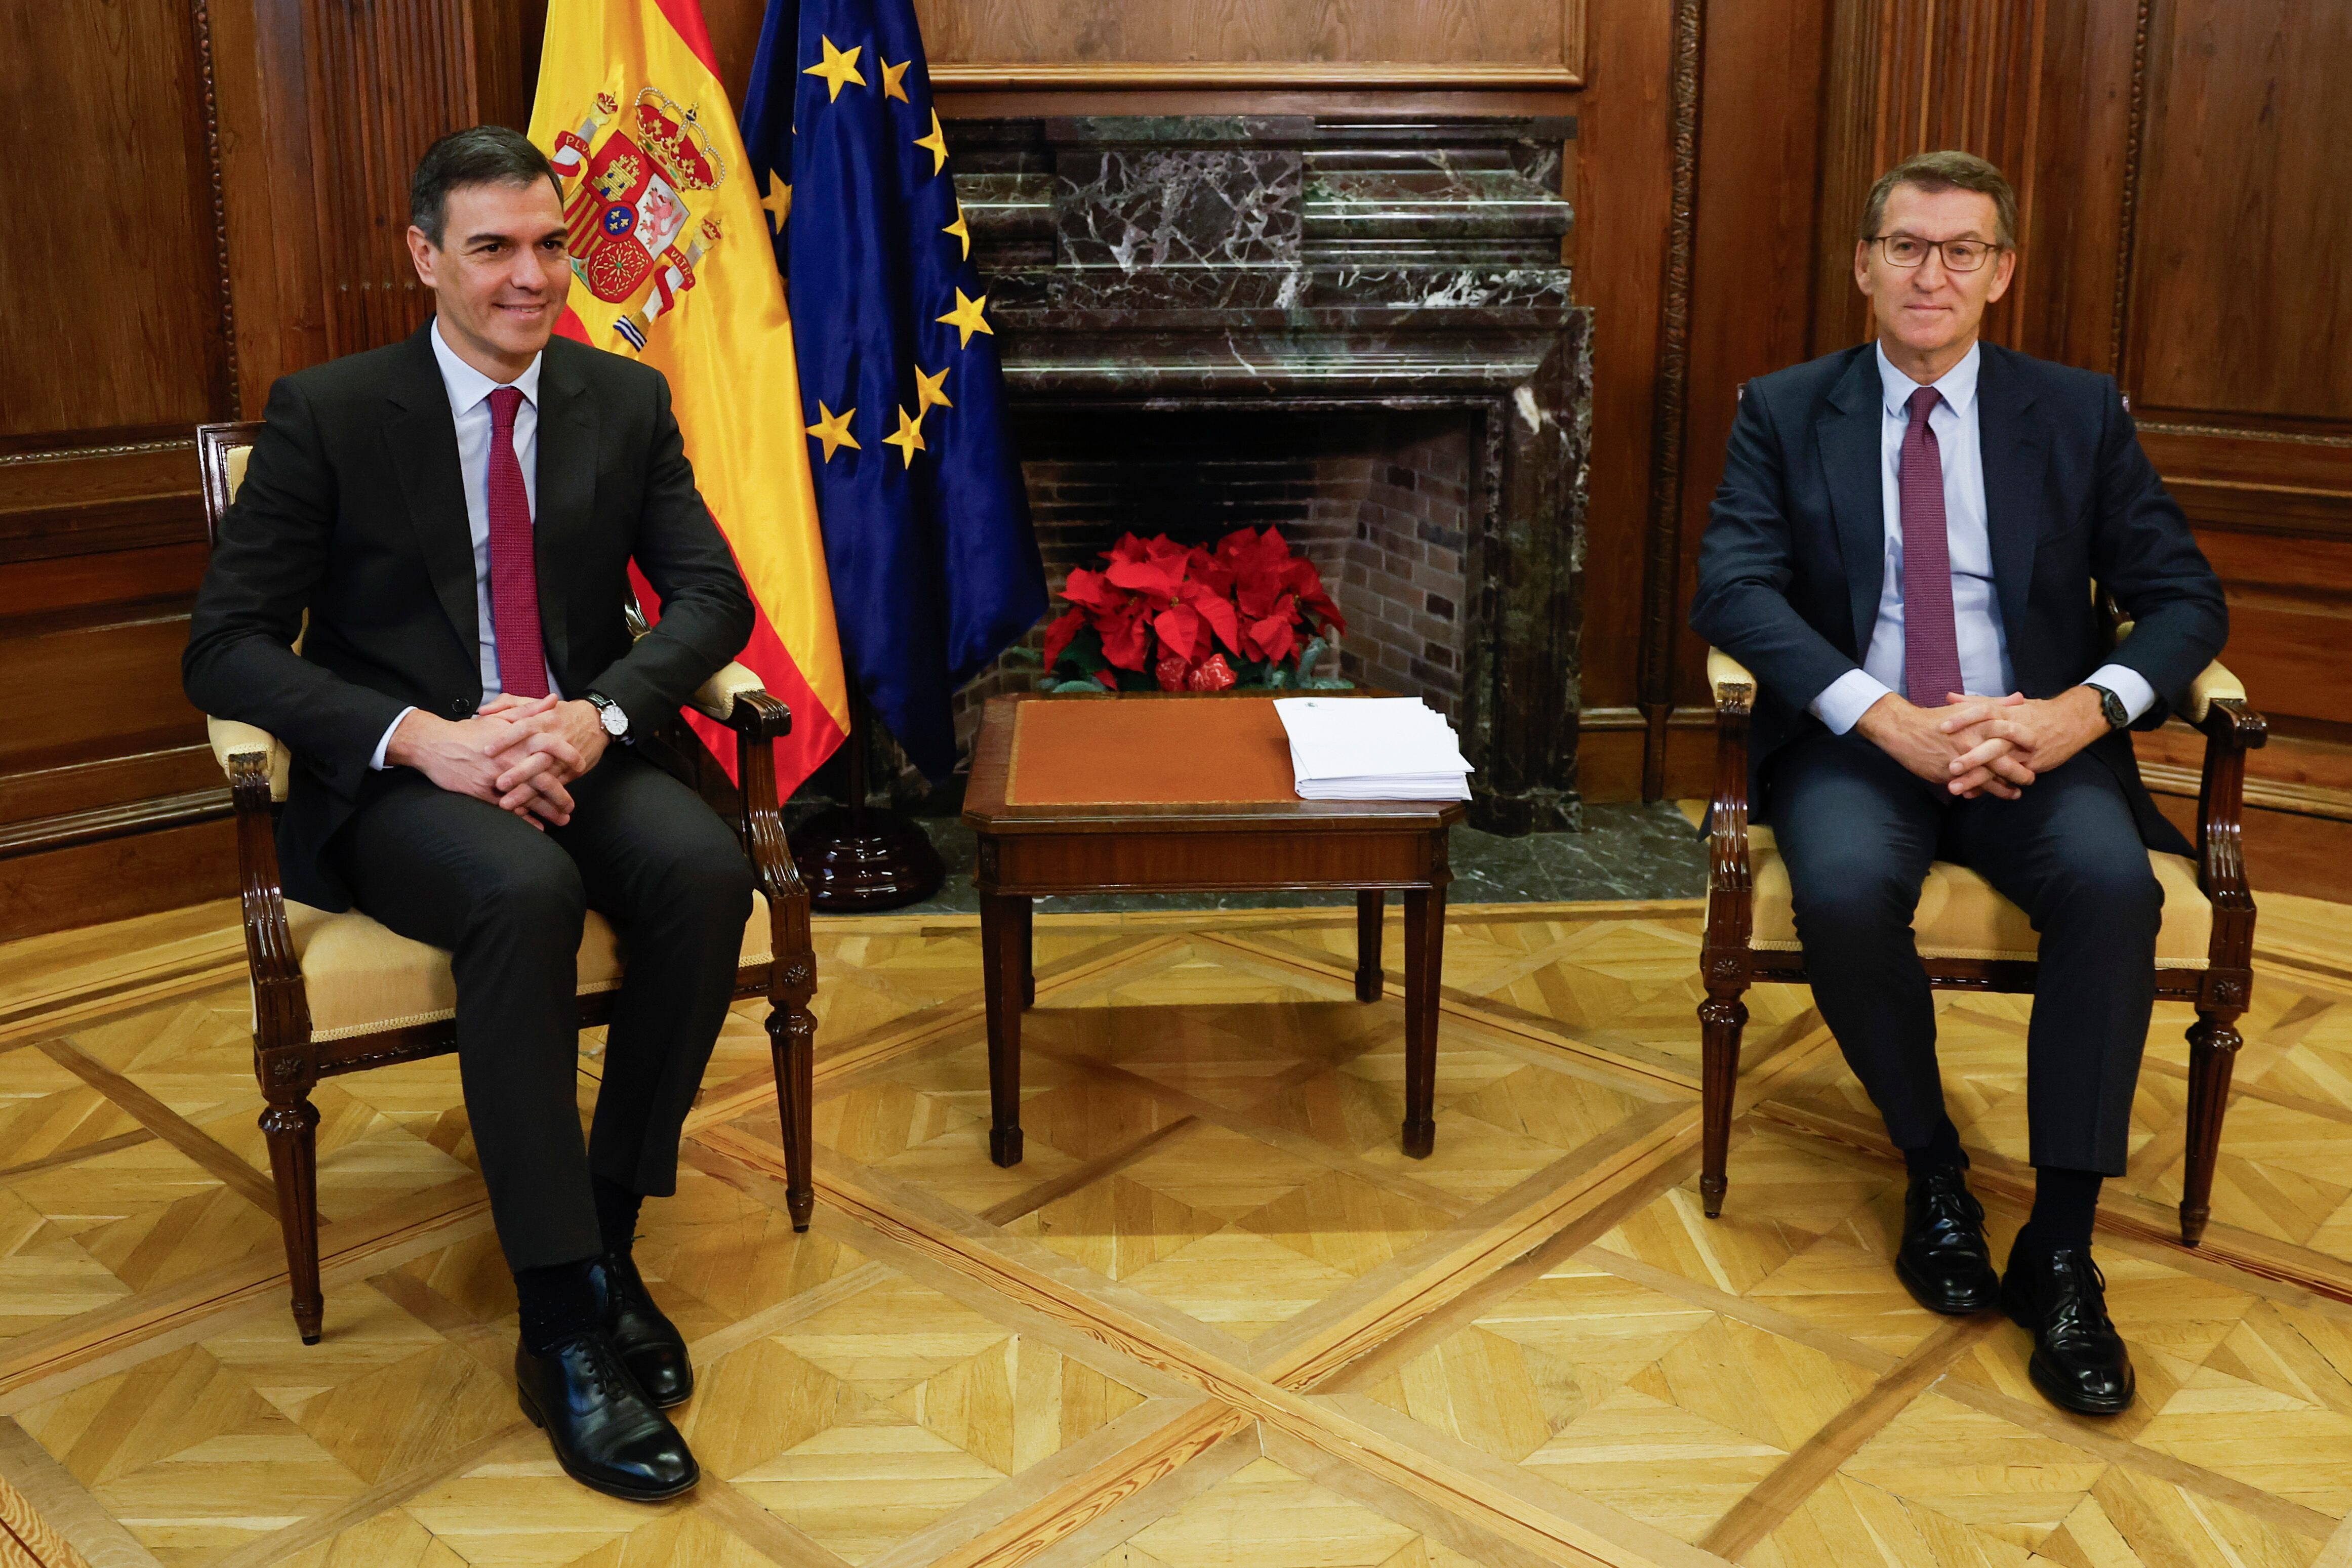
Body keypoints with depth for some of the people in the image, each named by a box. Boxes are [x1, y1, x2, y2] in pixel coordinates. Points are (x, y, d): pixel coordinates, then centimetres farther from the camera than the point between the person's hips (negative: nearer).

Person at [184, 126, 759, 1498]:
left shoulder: (627, 402, 8)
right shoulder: (326, 413, -2)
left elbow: (712, 595, 3)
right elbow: (227, 650, -6)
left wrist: (597, 714, -17)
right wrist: (424, 738, -22)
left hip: (579, 753, 3)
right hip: (399, 776, -3)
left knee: (706, 869, -29)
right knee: (524, 891, -35)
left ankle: (611, 1238, -12)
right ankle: (564, 1326, -27)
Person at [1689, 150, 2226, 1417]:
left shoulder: (2080, 414, 10)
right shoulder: (1785, 413, 6)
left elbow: (2184, 598, 5)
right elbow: (1732, 589, -7)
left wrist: (2079, 712, -18)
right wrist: (1893, 720, -22)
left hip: (2037, 741, 1)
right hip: (1854, 740, -1)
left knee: (2115, 881, -30)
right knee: (1843, 888, -32)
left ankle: (2060, 1246, -18)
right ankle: (1932, 1172, -6)